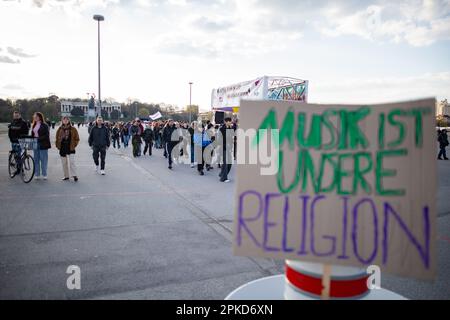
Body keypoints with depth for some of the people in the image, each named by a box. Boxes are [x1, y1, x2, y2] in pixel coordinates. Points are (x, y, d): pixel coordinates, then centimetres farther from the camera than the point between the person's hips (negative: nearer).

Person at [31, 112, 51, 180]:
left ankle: (44, 175, 7)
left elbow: (46, 136, -13)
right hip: (35, 144, 6)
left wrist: (38, 138, -22)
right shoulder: (34, 125, 14)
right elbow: (32, 135, 18)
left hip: (43, 145, -6)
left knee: (43, 159, -1)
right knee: (36, 160, 8)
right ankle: (37, 175, 15)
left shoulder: (45, 125, -7)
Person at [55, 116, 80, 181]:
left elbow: (77, 138, 3)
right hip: (62, 149, 3)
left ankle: (75, 175, -5)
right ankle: (66, 176, 18)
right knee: (64, 163, 8)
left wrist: (74, 145, -3)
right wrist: (58, 146, 8)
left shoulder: (73, 129, 0)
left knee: (72, 162, -11)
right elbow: (57, 138, 16)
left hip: (70, 148, -3)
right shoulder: (59, 129, 7)